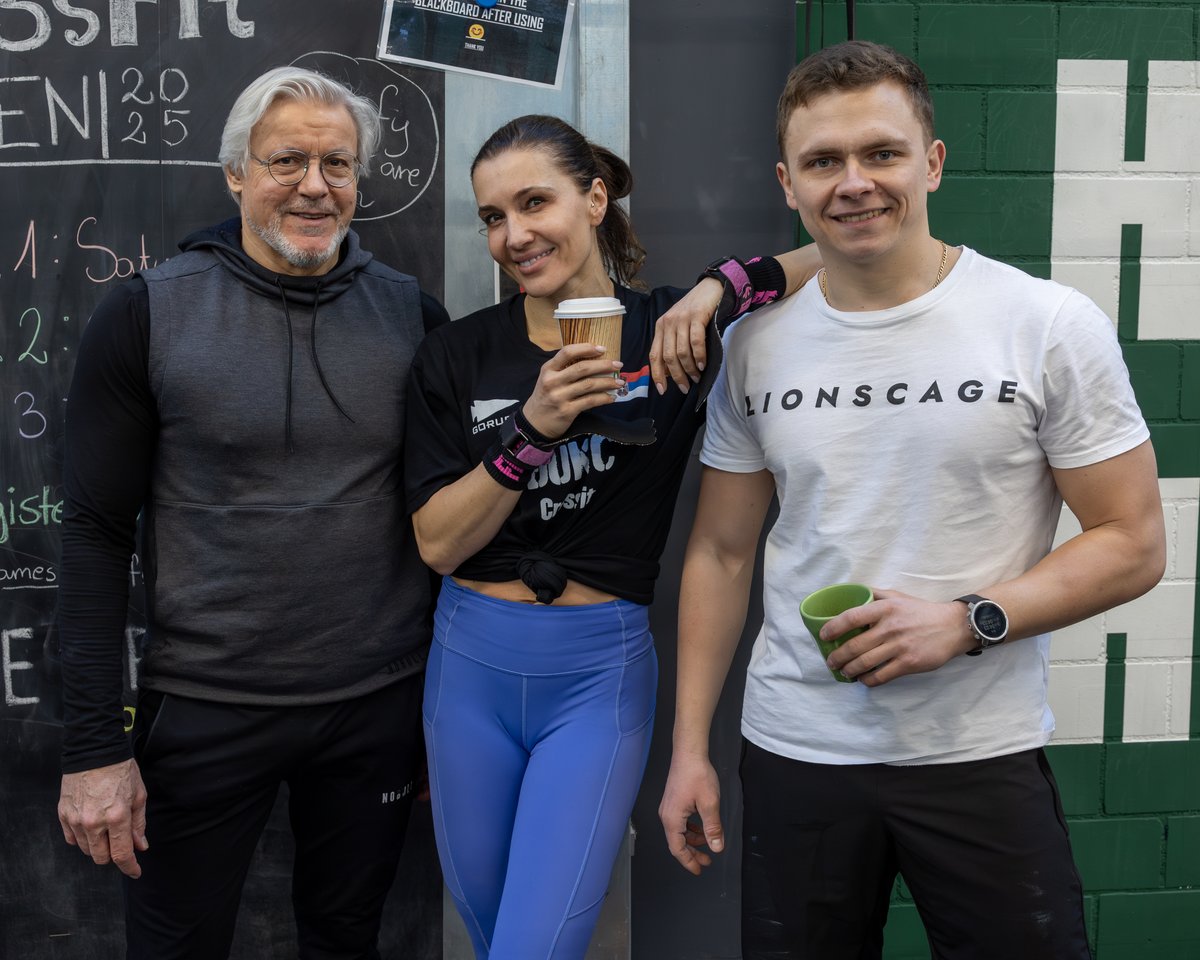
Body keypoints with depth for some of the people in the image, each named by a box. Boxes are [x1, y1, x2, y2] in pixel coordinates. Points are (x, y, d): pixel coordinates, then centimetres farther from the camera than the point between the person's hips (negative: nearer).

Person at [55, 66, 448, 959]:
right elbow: (99, 533, -7)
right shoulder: (147, 314, -8)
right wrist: (94, 747, -9)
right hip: (205, 709, -1)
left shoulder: (413, 313, -1)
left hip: (381, 706, 2)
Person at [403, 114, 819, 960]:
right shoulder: (457, 356, -1)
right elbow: (437, 543, -6)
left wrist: (723, 286, -23)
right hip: (471, 665, 3)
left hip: (600, 673, -3)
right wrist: (533, 429, -19)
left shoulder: (671, 334, -6)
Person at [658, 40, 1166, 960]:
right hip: (794, 750, 3)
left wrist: (967, 619, -18)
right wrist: (689, 747, 6)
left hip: (981, 752, -2)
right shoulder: (756, 345, 2)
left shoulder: (1052, 325, -7)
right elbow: (722, 554, 8)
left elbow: (1132, 545, -3)